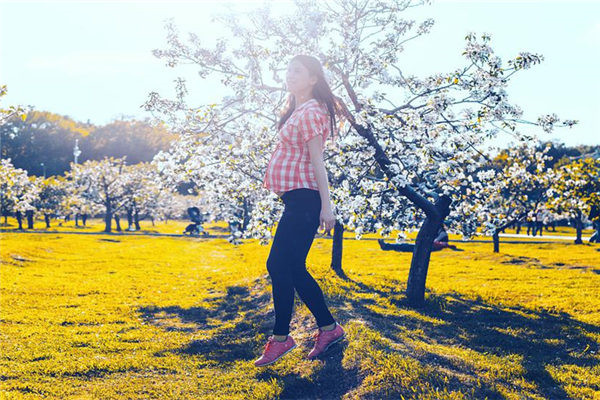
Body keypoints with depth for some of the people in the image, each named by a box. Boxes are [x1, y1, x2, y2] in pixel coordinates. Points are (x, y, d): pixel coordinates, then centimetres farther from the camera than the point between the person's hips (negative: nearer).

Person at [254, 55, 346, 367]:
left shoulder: (310, 112, -11)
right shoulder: (298, 110, 19)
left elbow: (317, 160, -16)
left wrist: (326, 206, -18)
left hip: (303, 198, -10)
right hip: (296, 199, 10)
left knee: (279, 266, -7)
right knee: (293, 269, 11)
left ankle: (280, 338, 5)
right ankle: (328, 328, 21)